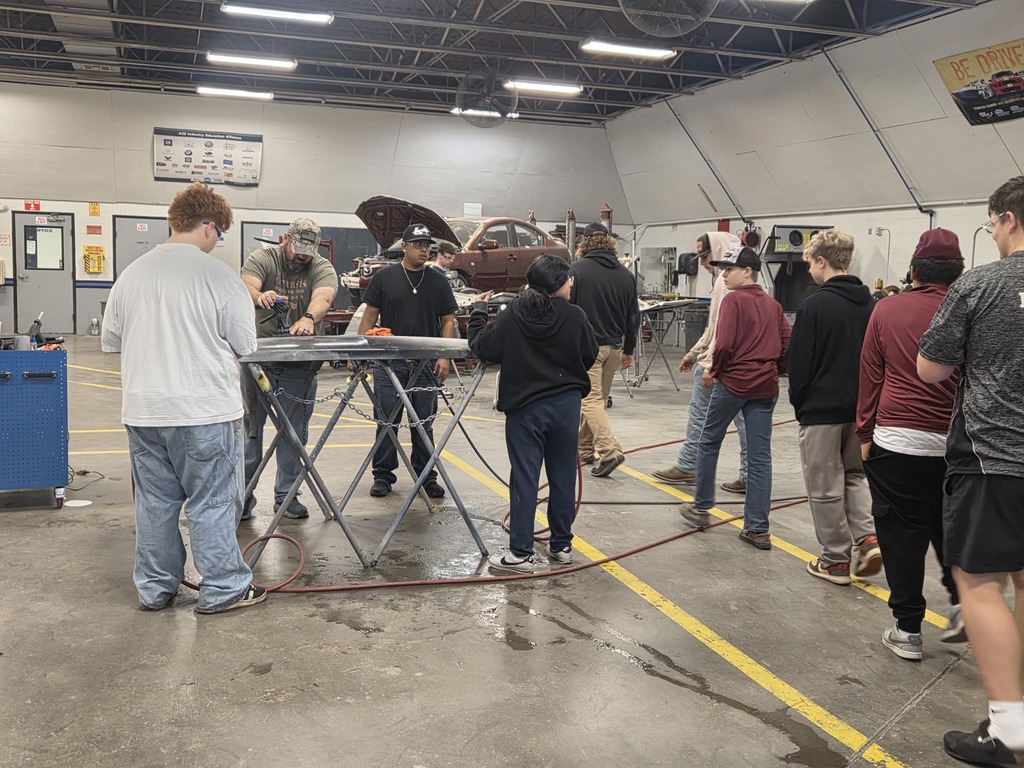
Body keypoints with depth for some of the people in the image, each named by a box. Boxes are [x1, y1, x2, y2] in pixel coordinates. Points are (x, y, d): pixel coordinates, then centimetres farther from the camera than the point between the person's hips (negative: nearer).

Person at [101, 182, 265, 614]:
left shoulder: (132, 273, 3)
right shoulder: (217, 275, -12)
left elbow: (110, 340, 10)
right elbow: (245, 346, -8)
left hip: (144, 411, 5)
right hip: (205, 411, -5)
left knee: (154, 501, 14)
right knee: (212, 502, 5)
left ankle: (154, 588, 26)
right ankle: (223, 589, 14)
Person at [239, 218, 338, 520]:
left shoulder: (322, 269, 0)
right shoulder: (262, 259, -2)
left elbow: (323, 297, -20)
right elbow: (246, 286, -21)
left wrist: (309, 319, -42)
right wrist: (259, 296, -45)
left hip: (300, 364, 1)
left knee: (294, 432, 8)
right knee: (249, 426, 3)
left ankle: (287, 496, 19)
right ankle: (243, 497, 13)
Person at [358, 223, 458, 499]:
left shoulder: (438, 280, 7)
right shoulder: (384, 277, 3)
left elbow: (448, 320, 8)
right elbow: (370, 315, 5)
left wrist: (444, 356, -3)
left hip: (426, 363, 1)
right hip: (389, 361, -1)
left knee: (424, 422, 7)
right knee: (386, 421, 3)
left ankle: (427, 476, 16)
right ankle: (383, 476, 13)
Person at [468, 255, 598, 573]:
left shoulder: (511, 317, -9)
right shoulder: (574, 316, -9)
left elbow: (481, 346, -2)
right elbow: (590, 356, 2)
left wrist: (479, 311, 13)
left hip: (524, 407, -1)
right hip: (566, 404, 1)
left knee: (524, 478, 2)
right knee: (563, 477, 13)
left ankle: (521, 553, 3)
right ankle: (561, 546, 23)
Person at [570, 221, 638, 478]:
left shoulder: (577, 269, -7)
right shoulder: (625, 274, 9)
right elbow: (633, 315, 14)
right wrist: (629, 349, 23)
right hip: (613, 346, 6)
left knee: (590, 400, -7)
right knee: (599, 399, 15)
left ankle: (610, 450, -19)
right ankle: (585, 449, 25)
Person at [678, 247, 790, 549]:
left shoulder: (733, 299, -8)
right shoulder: (772, 304, 11)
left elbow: (724, 344, -17)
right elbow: (787, 342, 7)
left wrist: (713, 371, -2)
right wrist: (775, 369, 17)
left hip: (733, 381, -5)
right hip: (766, 386, 6)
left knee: (709, 442, 14)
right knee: (760, 455, 5)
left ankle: (701, 507, 23)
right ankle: (758, 528, 7)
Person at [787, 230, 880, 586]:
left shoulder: (814, 305, -15)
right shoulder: (871, 304, 3)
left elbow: (800, 363, -12)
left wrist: (799, 404, 3)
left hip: (822, 409, -6)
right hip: (861, 409, 6)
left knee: (825, 487, 6)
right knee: (854, 474, 22)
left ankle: (836, 560, 14)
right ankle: (868, 537, 6)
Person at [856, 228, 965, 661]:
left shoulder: (887, 311, -2)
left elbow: (869, 378, 1)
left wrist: (865, 434, 9)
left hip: (897, 442, -2)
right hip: (955, 444, 2)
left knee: (901, 534, 6)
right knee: (948, 527, 24)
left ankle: (908, 630, 12)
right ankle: (961, 601, 11)